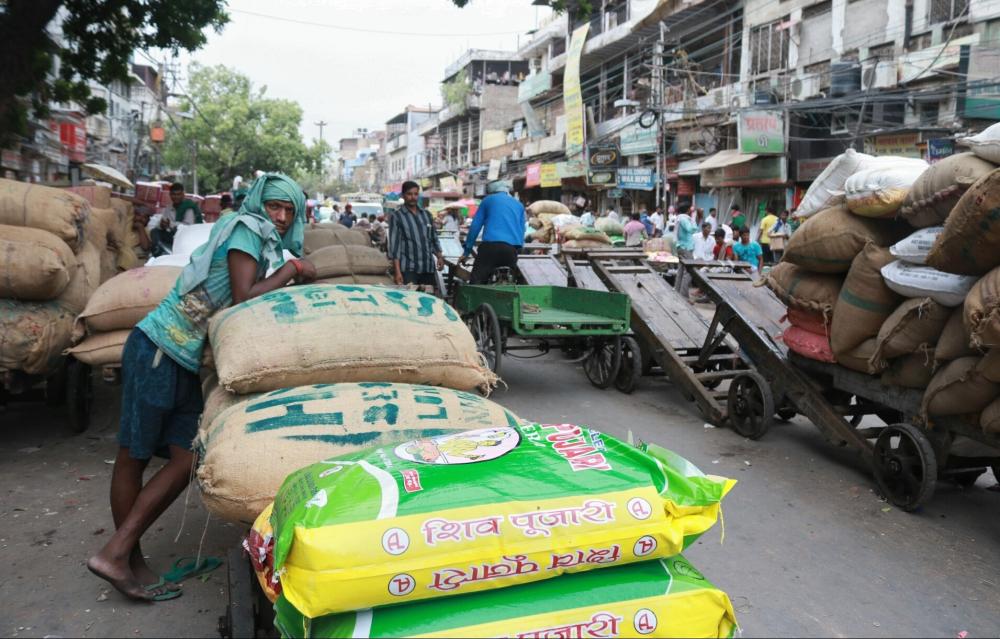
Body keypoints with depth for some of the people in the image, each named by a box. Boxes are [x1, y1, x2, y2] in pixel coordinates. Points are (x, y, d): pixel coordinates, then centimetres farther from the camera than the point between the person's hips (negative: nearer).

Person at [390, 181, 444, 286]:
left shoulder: (427, 214, 13)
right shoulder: (397, 217, -2)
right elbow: (394, 244, -6)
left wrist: (439, 257, 5)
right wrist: (397, 271, -12)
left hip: (428, 268, 5)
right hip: (408, 269, -5)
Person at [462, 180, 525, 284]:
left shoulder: (488, 200, 16)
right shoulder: (519, 204, 24)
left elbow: (475, 227, 11)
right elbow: (521, 232, 23)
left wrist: (467, 252, 14)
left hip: (490, 246, -3)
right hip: (512, 250, 3)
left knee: (476, 283, -8)